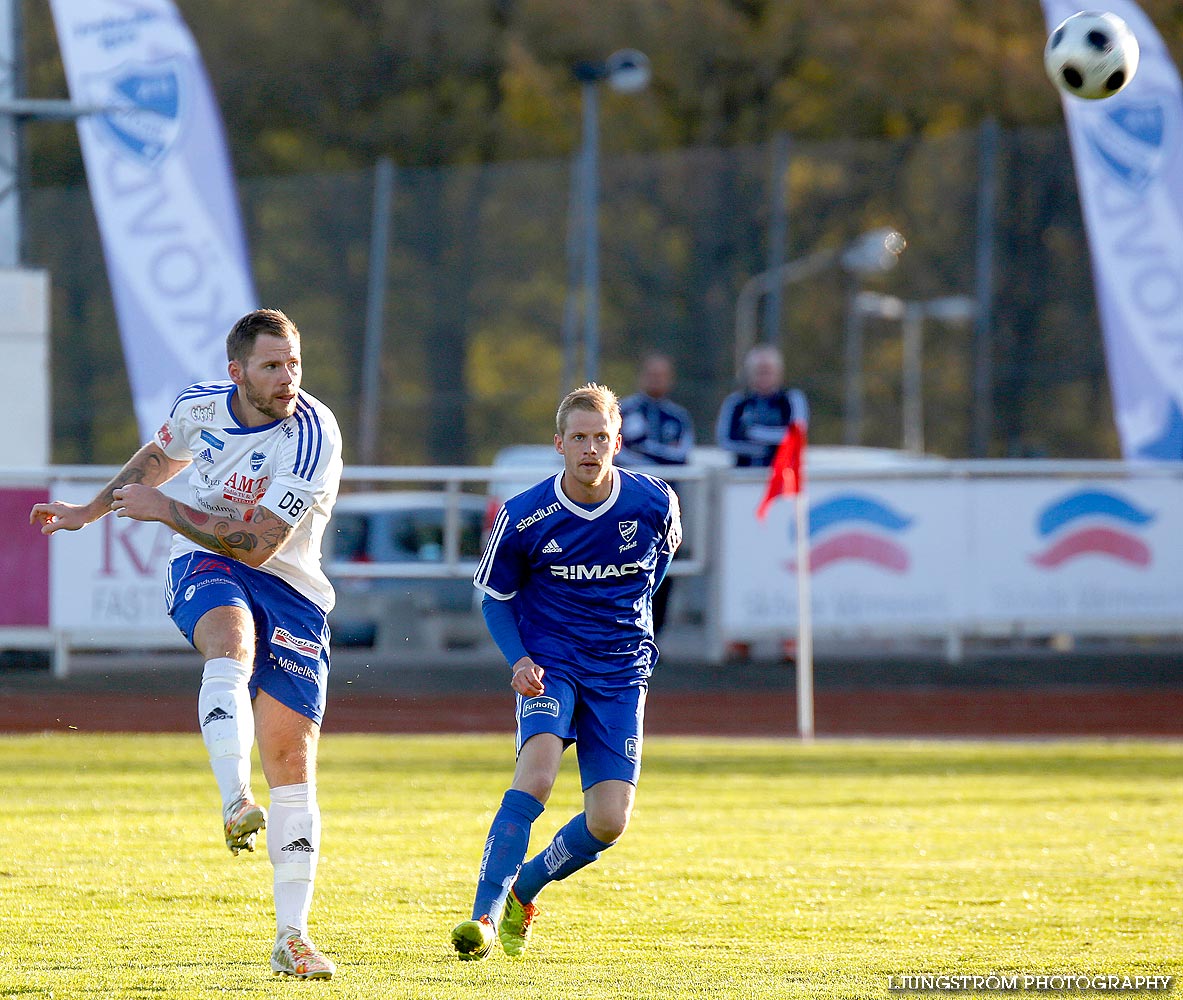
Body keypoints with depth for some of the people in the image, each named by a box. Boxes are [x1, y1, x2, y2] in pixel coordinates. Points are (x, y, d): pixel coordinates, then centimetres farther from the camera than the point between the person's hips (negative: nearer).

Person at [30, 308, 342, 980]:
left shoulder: (314, 436, -18)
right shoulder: (200, 406, -3)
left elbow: (256, 546, -21)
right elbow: (160, 457, 23)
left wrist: (165, 510, -16)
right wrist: (90, 511, 31)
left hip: (288, 588, -1)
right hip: (203, 568, 1)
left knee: (292, 757, -6)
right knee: (232, 643, -37)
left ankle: (292, 937, 0)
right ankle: (236, 802, -54)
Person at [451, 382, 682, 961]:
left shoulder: (655, 502, -7)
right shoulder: (524, 517, -11)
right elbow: (495, 595, 4)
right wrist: (518, 660, -11)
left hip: (620, 671, 2)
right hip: (549, 660, -2)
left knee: (609, 821, -8)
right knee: (537, 772, -29)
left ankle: (523, 890, 20)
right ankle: (484, 916, -26)